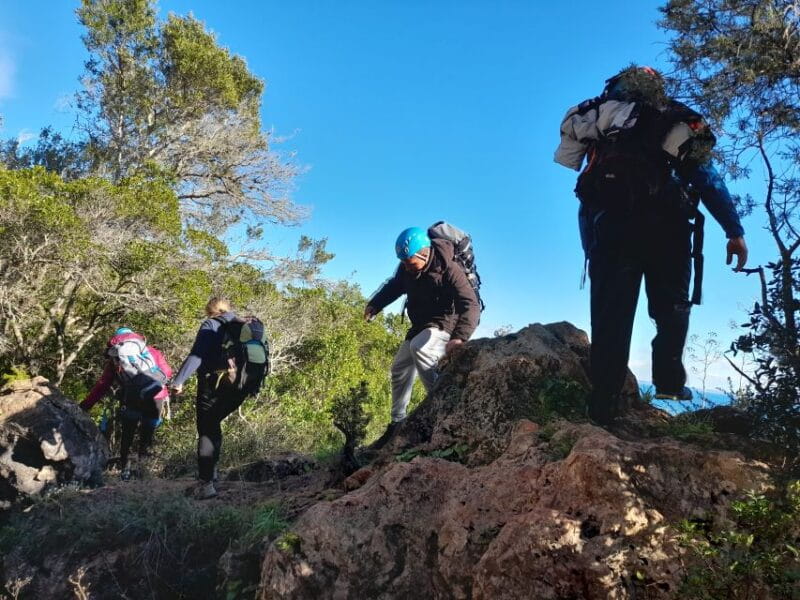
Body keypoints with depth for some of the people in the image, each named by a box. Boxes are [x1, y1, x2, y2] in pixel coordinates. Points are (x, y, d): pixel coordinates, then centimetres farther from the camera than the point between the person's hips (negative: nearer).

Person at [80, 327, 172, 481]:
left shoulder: (114, 358, 22)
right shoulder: (151, 351, 24)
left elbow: (102, 386, 21)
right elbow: (168, 372, 17)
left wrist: (84, 406, 28)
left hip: (131, 397, 0)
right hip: (155, 396, 0)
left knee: (127, 434, 21)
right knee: (147, 433, 20)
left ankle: (125, 470, 22)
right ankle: (143, 468, 20)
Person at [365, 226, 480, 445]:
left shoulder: (448, 269, -27)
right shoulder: (406, 268, -7)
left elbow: (471, 305, -36)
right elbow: (394, 286, 14)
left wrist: (460, 337, -52)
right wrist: (374, 305, -4)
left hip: (445, 324, -8)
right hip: (421, 325, 8)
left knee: (418, 347, -36)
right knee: (399, 368, 9)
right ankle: (397, 422, 20)